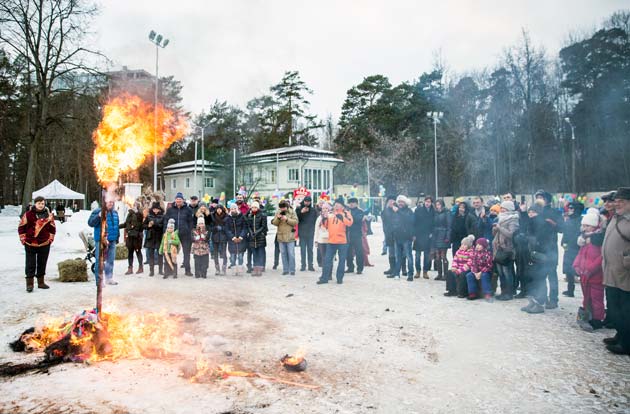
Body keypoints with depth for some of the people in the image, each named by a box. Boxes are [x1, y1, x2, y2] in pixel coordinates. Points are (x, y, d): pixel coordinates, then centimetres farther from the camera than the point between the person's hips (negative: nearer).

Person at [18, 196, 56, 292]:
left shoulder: (48, 215, 2)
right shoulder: (28, 214, -5)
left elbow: (52, 228, 12)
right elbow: (21, 227, 2)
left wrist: (51, 238, 6)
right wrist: (23, 239, -2)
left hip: (44, 244, 3)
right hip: (30, 244, -2)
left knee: (42, 264, 11)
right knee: (30, 264, 0)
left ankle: (41, 282, 21)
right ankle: (29, 283, 6)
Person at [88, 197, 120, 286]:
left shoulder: (115, 213, 14)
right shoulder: (97, 211, -5)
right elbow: (90, 223, -13)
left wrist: (117, 237, 24)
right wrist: (99, 216, -26)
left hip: (112, 241, 6)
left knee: (110, 260, 13)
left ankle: (109, 278, 25)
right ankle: (99, 281, 3)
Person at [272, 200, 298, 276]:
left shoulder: (292, 212, -1)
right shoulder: (278, 213, 9)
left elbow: (295, 222, -9)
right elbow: (274, 223, 6)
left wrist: (287, 219, -20)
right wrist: (278, 218, -13)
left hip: (290, 237, -3)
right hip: (281, 236, 4)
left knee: (291, 254, -3)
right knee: (283, 254, 8)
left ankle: (292, 270, 4)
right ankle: (285, 270, 16)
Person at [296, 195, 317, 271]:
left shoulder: (313, 210, 5)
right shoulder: (299, 209, 2)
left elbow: (316, 220, 8)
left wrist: (314, 229, 0)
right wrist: (301, 212, -15)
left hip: (310, 232, 1)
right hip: (302, 232, -1)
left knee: (310, 249, 4)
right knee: (302, 249, 2)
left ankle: (310, 265, 10)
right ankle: (303, 265, 9)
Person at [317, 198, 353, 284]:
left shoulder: (346, 213, 2)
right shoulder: (330, 214, 13)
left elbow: (349, 223, -15)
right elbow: (326, 226, 16)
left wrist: (342, 217, -26)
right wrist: (324, 219, -2)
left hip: (342, 241, -4)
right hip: (331, 241, 4)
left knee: (342, 260, 4)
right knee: (327, 259, 5)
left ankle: (340, 278, 13)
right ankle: (324, 278, 11)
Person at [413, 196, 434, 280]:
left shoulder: (433, 211, 2)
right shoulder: (418, 210, -3)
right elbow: (414, 222, -4)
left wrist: (432, 233, -5)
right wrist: (414, 234, -8)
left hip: (428, 236, 1)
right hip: (418, 235, -1)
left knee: (427, 255, 5)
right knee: (418, 255, 4)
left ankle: (425, 271, 14)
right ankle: (418, 271, 14)